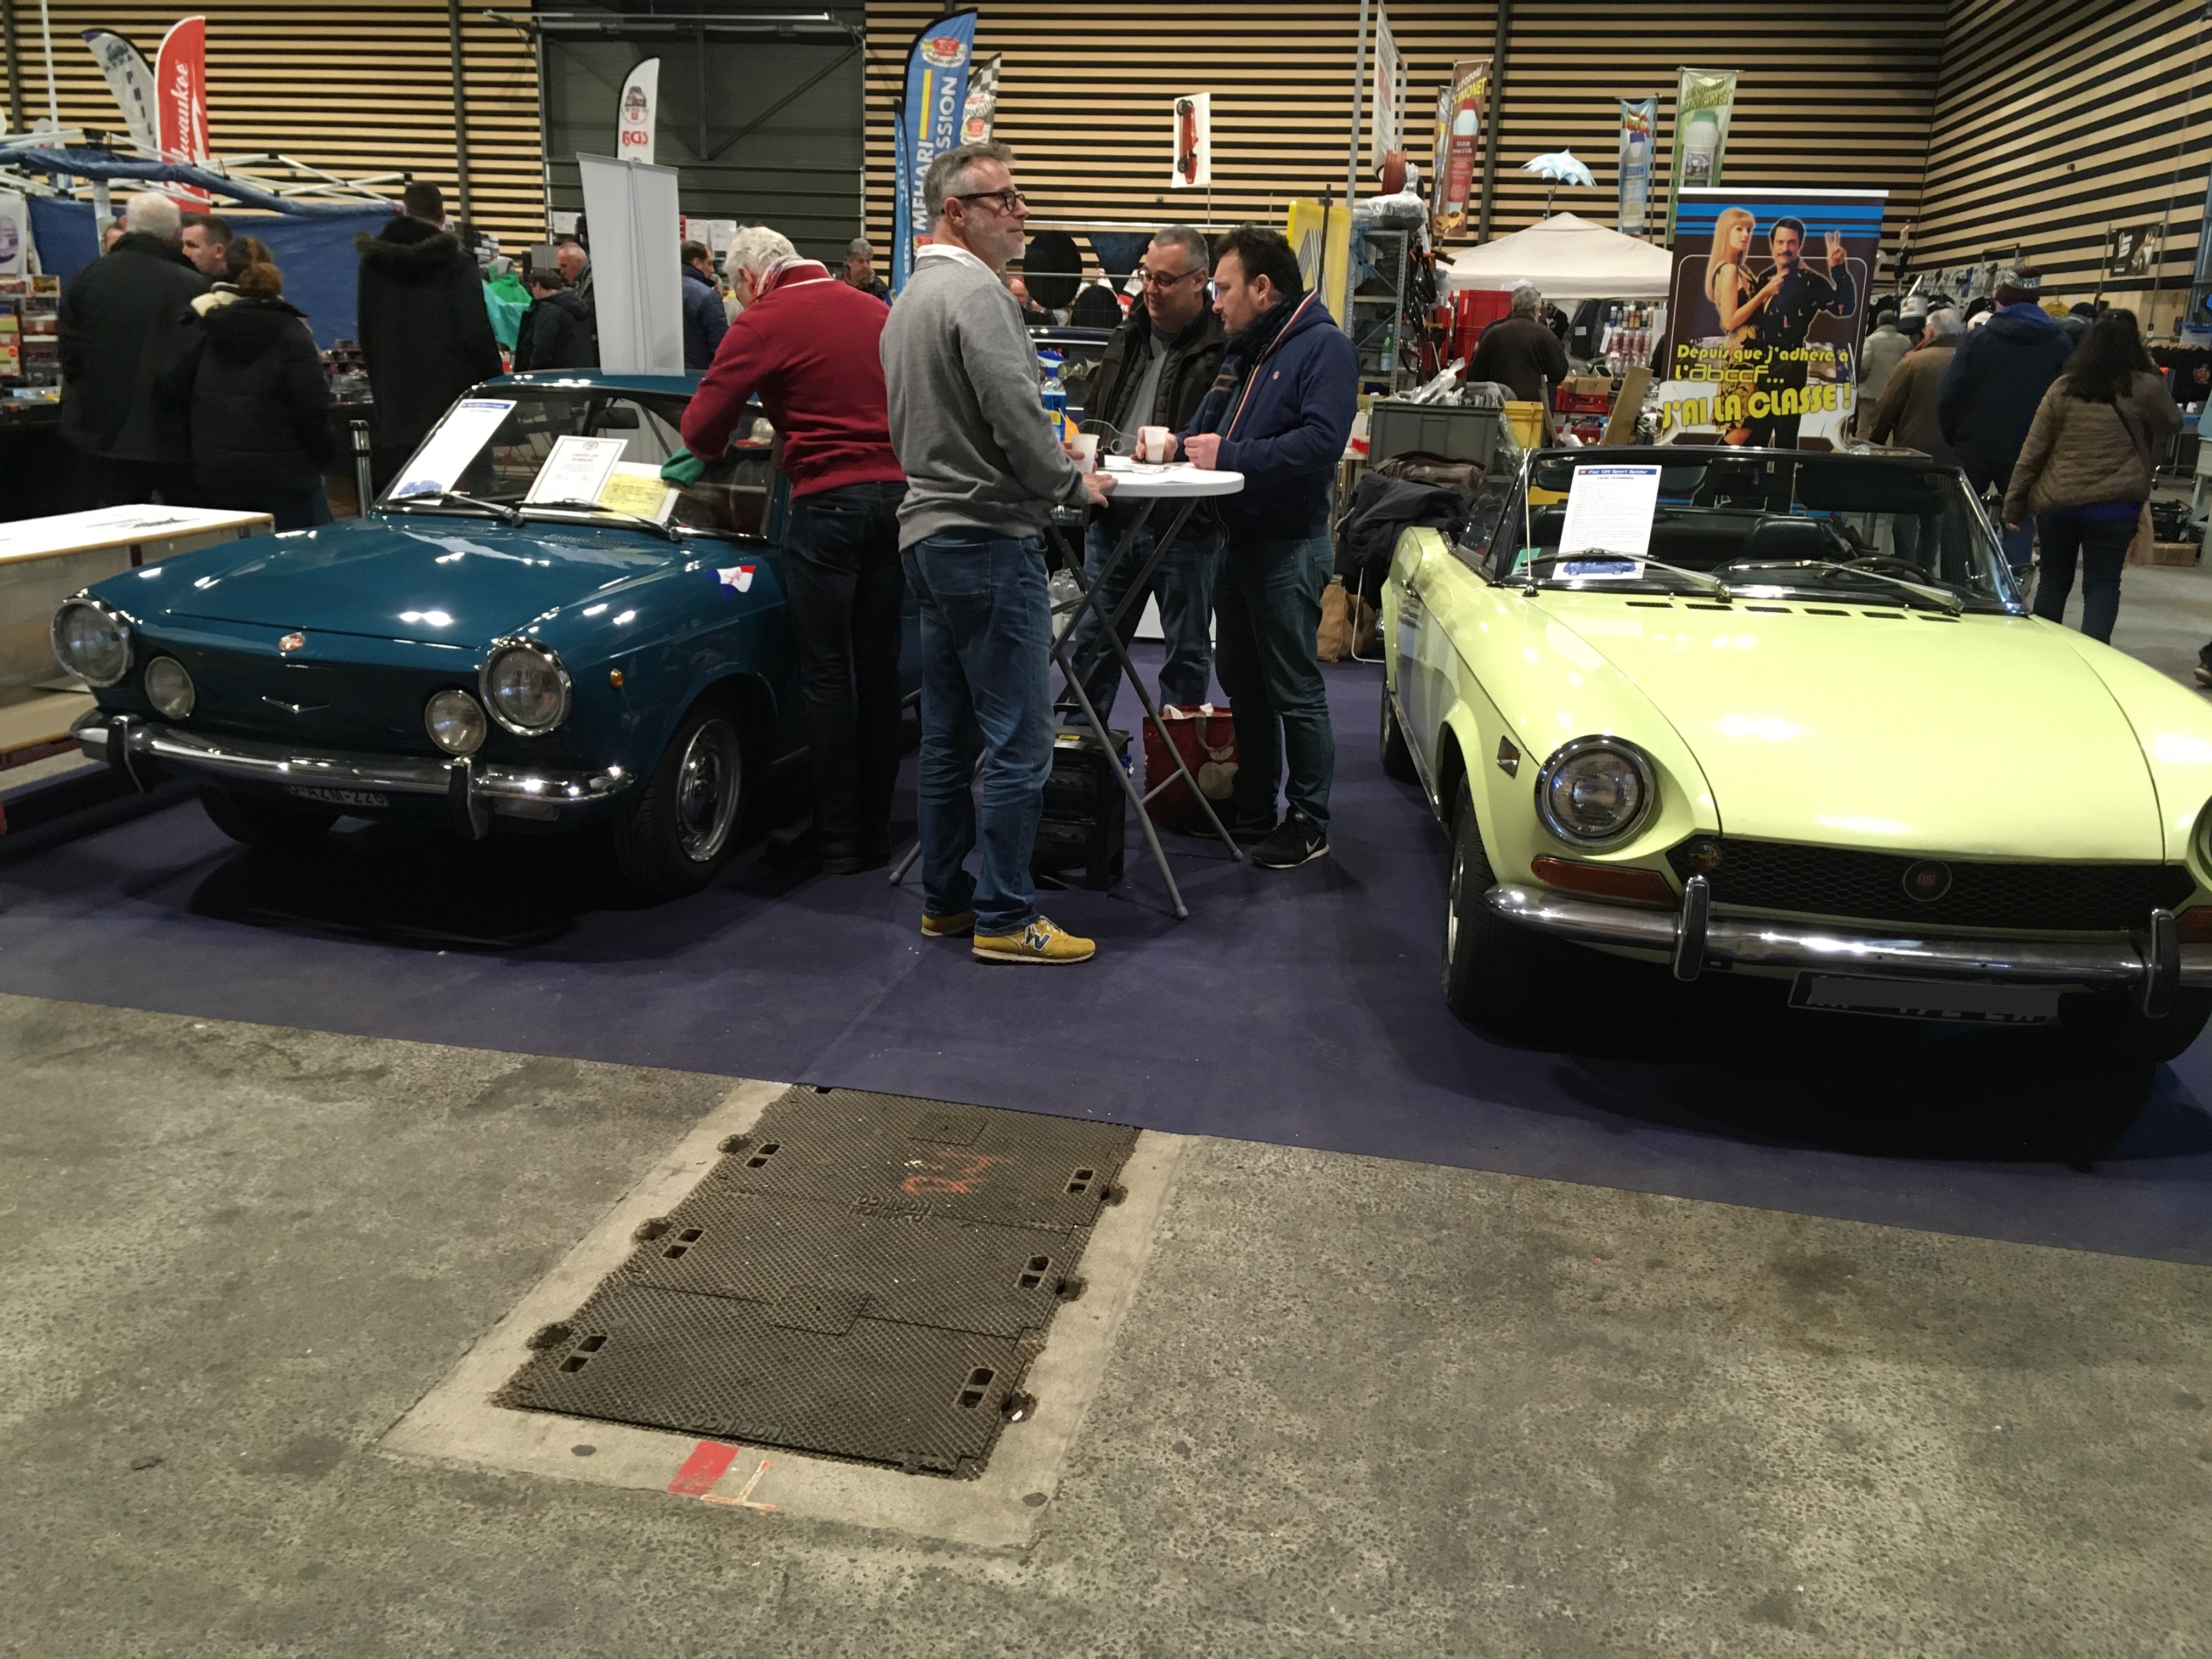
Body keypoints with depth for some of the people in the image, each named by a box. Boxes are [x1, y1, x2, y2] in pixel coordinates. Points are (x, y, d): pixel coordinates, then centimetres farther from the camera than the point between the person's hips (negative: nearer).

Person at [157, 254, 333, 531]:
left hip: (215, 475, 4)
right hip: (281, 475, -4)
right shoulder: (292, 334, -4)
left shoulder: (202, 331, 9)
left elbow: (171, 391, 7)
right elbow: (312, 407, -11)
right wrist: (323, 457, 1)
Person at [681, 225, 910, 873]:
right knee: (879, 666, 11)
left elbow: (702, 428, -6)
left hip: (829, 500, -5)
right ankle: (876, 830, 19)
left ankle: (839, 838, 8)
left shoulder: (763, 322, -4)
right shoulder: (876, 309, 12)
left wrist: (716, 449, 18)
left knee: (827, 671, 3)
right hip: (897, 495, 6)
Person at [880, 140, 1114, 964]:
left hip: (929, 534, 10)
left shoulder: (911, 296, 18)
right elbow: (1017, 417, -20)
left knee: (948, 736, 14)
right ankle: (1004, 917, 1)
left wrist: (1043, 466, 20)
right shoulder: (976, 292, -14)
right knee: (1019, 741, -5)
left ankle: (945, 897, 23)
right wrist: (1074, 485, -4)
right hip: (990, 536, -10)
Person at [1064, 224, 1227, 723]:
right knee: (1093, 640, 12)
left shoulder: (1222, 348, -10)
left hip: (1184, 526, -6)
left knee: (1187, 649, 8)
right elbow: (1095, 415, 23)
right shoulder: (1128, 339, 14)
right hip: (1111, 518, 6)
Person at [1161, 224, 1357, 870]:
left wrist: (1230, 455, -25)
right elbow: (1209, 424, 20)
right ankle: (1253, 807, 28)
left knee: (1295, 690, -1)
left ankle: (1310, 822, 9)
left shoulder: (1323, 346, -13)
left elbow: (1322, 441, -26)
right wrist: (1176, 446, -3)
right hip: (1239, 541, 9)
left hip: (1289, 548, -9)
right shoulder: (1243, 352, 16)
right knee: (1240, 681, 15)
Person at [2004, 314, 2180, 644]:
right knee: (2102, 586, 4)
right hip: (2114, 505, -2)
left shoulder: (2062, 389, 0)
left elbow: (2032, 453, 1)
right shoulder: (2146, 389, -6)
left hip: (2055, 503, 2)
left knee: (2053, 581, 16)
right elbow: (2172, 424, 15)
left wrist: (2014, 505, 6)